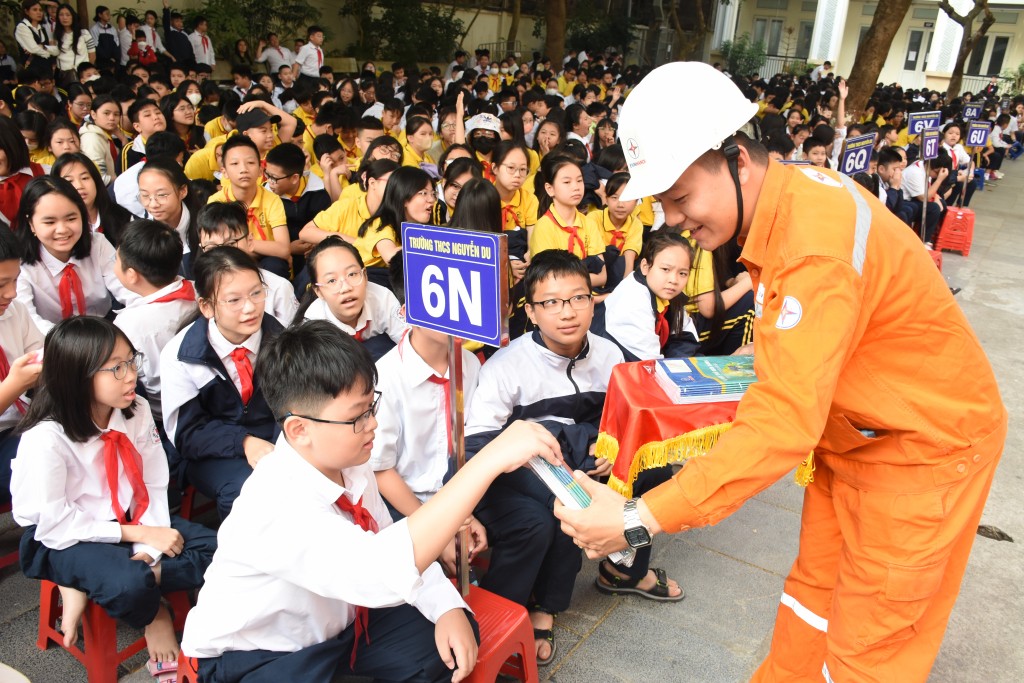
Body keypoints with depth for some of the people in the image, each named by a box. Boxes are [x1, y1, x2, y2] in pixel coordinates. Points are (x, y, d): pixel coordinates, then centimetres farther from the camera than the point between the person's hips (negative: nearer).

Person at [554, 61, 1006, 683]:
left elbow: (783, 422, -40)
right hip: (853, 430, 8)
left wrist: (641, 519, -40)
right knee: (815, 590, 19)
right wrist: (776, 350, 0)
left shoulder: (818, 245, -35)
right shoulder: (788, 191, -6)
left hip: (925, 445, -8)